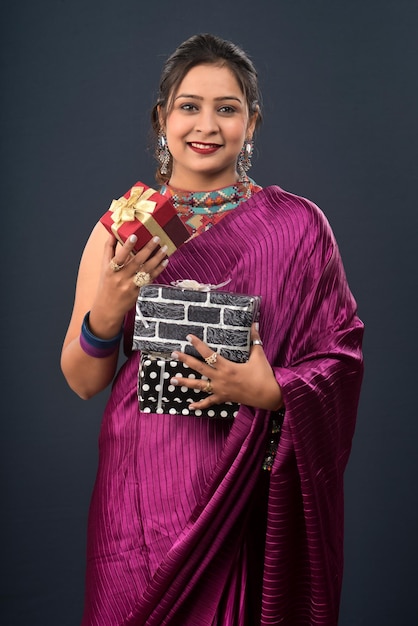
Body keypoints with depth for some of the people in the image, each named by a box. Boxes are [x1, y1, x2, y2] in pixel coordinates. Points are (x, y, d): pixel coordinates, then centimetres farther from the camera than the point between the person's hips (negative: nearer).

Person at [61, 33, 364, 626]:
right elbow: (84, 382, 2)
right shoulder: (121, 229, 1)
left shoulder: (298, 225, -2)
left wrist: (273, 390, -18)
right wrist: (107, 312, -17)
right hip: (146, 485, 1)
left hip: (258, 493, 0)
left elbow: (343, 359, 0)